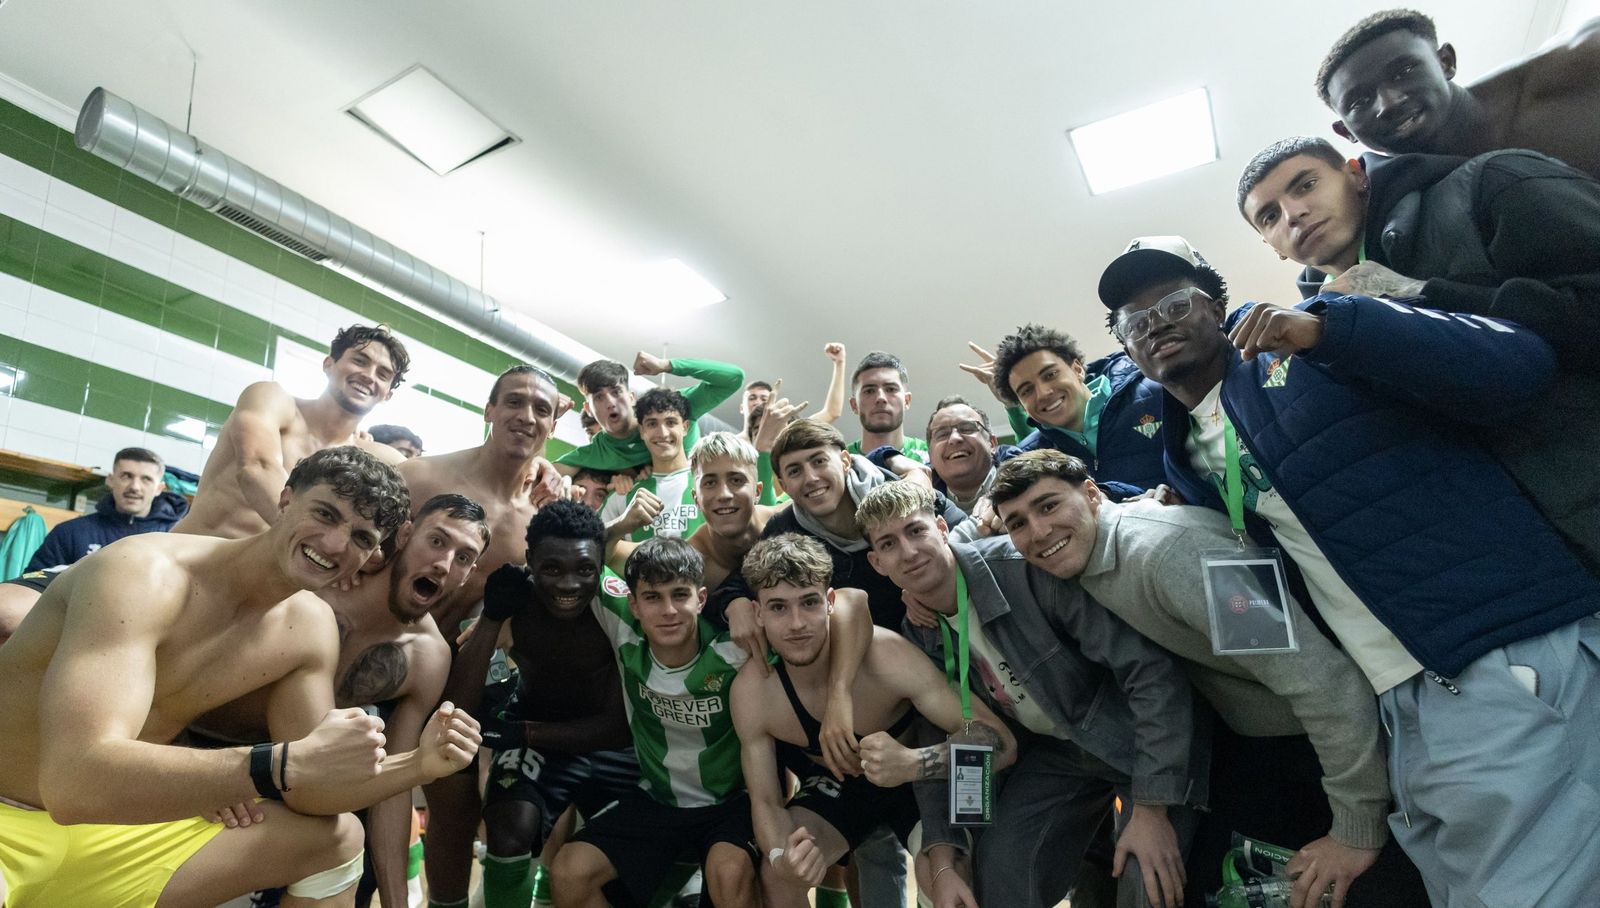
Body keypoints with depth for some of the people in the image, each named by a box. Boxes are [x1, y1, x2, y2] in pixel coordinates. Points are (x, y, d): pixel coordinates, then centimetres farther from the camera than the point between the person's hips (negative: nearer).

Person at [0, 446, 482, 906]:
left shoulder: (311, 628, -6)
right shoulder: (149, 573, -25)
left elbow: (308, 788, -3)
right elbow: (76, 780, -36)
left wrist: (419, 764, -20)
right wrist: (288, 763, -43)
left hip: (109, 829, 6)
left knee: (337, 837, -1)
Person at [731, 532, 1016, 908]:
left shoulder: (885, 653, -35)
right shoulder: (751, 691, -24)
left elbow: (1000, 741, -34)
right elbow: (765, 801, -12)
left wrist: (914, 763, -52)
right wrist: (780, 857, -34)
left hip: (917, 779, -2)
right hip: (833, 786, 3)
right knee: (777, 878, -18)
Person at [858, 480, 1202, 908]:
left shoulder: (1024, 568, -28)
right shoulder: (917, 636, -8)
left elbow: (1154, 671, -28)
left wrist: (1152, 807, -26)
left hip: (1139, 736, -4)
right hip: (1055, 750, 5)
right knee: (999, 873, -9)